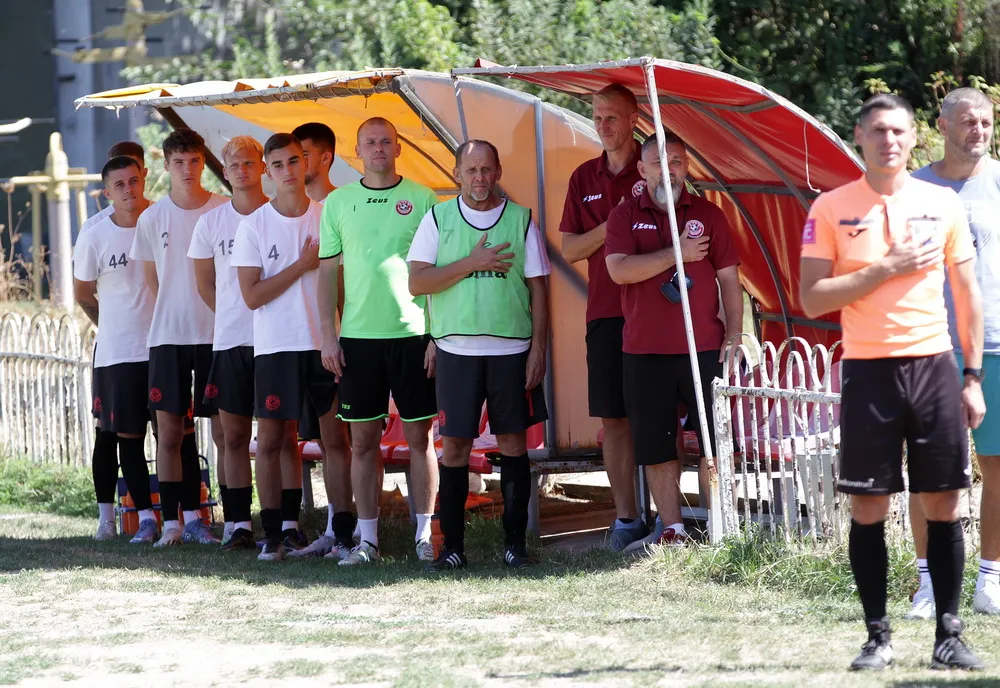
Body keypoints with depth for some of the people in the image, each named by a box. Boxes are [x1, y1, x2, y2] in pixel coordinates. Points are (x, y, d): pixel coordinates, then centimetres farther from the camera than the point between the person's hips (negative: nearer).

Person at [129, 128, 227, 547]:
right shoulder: (152, 219, 5)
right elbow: (153, 282, 12)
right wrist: (174, 318, 8)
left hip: (216, 335, -1)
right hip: (168, 337, 1)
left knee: (224, 430, -1)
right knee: (169, 431, 0)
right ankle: (173, 521, 6)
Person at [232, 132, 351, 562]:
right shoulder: (253, 225, 0)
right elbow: (251, 295, -5)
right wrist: (302, 264, -11)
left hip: (326, 343, 1)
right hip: (274, 347, -1)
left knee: (337, 438, 1)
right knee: (270, 441, 0)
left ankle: (343, 532, 6)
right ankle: (273, 534, 6)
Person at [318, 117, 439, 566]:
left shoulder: (422, 200, 2)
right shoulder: (338, 202, 7)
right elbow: (328, 271, 9)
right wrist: (329, 335, 2)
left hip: (412, 332, -2)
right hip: (358, 335, 2)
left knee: (419, 435, 1)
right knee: (363, 438, 3)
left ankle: (425, 533, 7)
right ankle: (367, 537, 8)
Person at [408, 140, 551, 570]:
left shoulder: (521, 219, 5)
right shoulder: (438, 219, 5)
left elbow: (537, 288, 6)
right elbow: (416, 282, -3)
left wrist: (538, 348, -1)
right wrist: (471, 263, -12)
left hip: (512, 350, 0)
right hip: (456, 350, 0)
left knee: (513, 442, 3)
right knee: (454, 446, 0)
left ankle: (515, 543, 10)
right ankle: (452, 546, 5)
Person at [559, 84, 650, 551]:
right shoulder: (585, 179, 13)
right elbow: (570, 249, 9)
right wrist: (612, 225, -6)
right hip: (605, 314, 4)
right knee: (614, 419, 4)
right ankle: (626, 517, 9)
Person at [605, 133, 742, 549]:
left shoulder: (707, 214, 8)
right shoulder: (625, 216, 6)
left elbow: (729, 279, 7)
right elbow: (619, 270, -10)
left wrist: (734, 335, -1)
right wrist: (676, 253, -12)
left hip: (704, 347, 0)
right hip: (644, 350, 0)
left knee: (715, 438, -3)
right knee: (655, 444, 4)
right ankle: (671, 529, 12)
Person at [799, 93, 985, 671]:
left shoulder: (942, 203, 6)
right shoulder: (832, 209, 1)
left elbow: (967, 293, 10)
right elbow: (813, 299, -5)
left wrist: (973, 375, 5)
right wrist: (885, 268, -13)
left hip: (934, 365, 1)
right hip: (869, 369, -1)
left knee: (943, 504, 1)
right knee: (868, 507, 0)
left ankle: (950, 634, 7)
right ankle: (878, 636, 8)